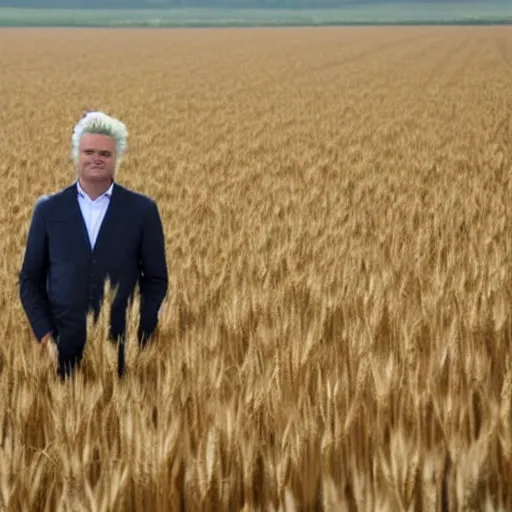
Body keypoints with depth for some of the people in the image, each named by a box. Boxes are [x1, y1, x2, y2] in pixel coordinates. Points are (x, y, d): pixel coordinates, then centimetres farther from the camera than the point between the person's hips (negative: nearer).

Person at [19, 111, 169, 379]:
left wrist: (142, 335, -4)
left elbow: (156, 280, 5)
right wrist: (43, 332, -4)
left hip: (122, 345, -1)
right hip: (63, 345, 1)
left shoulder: (142, 209, 2)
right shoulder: (48, 208, 5)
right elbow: (30, 279, 8)